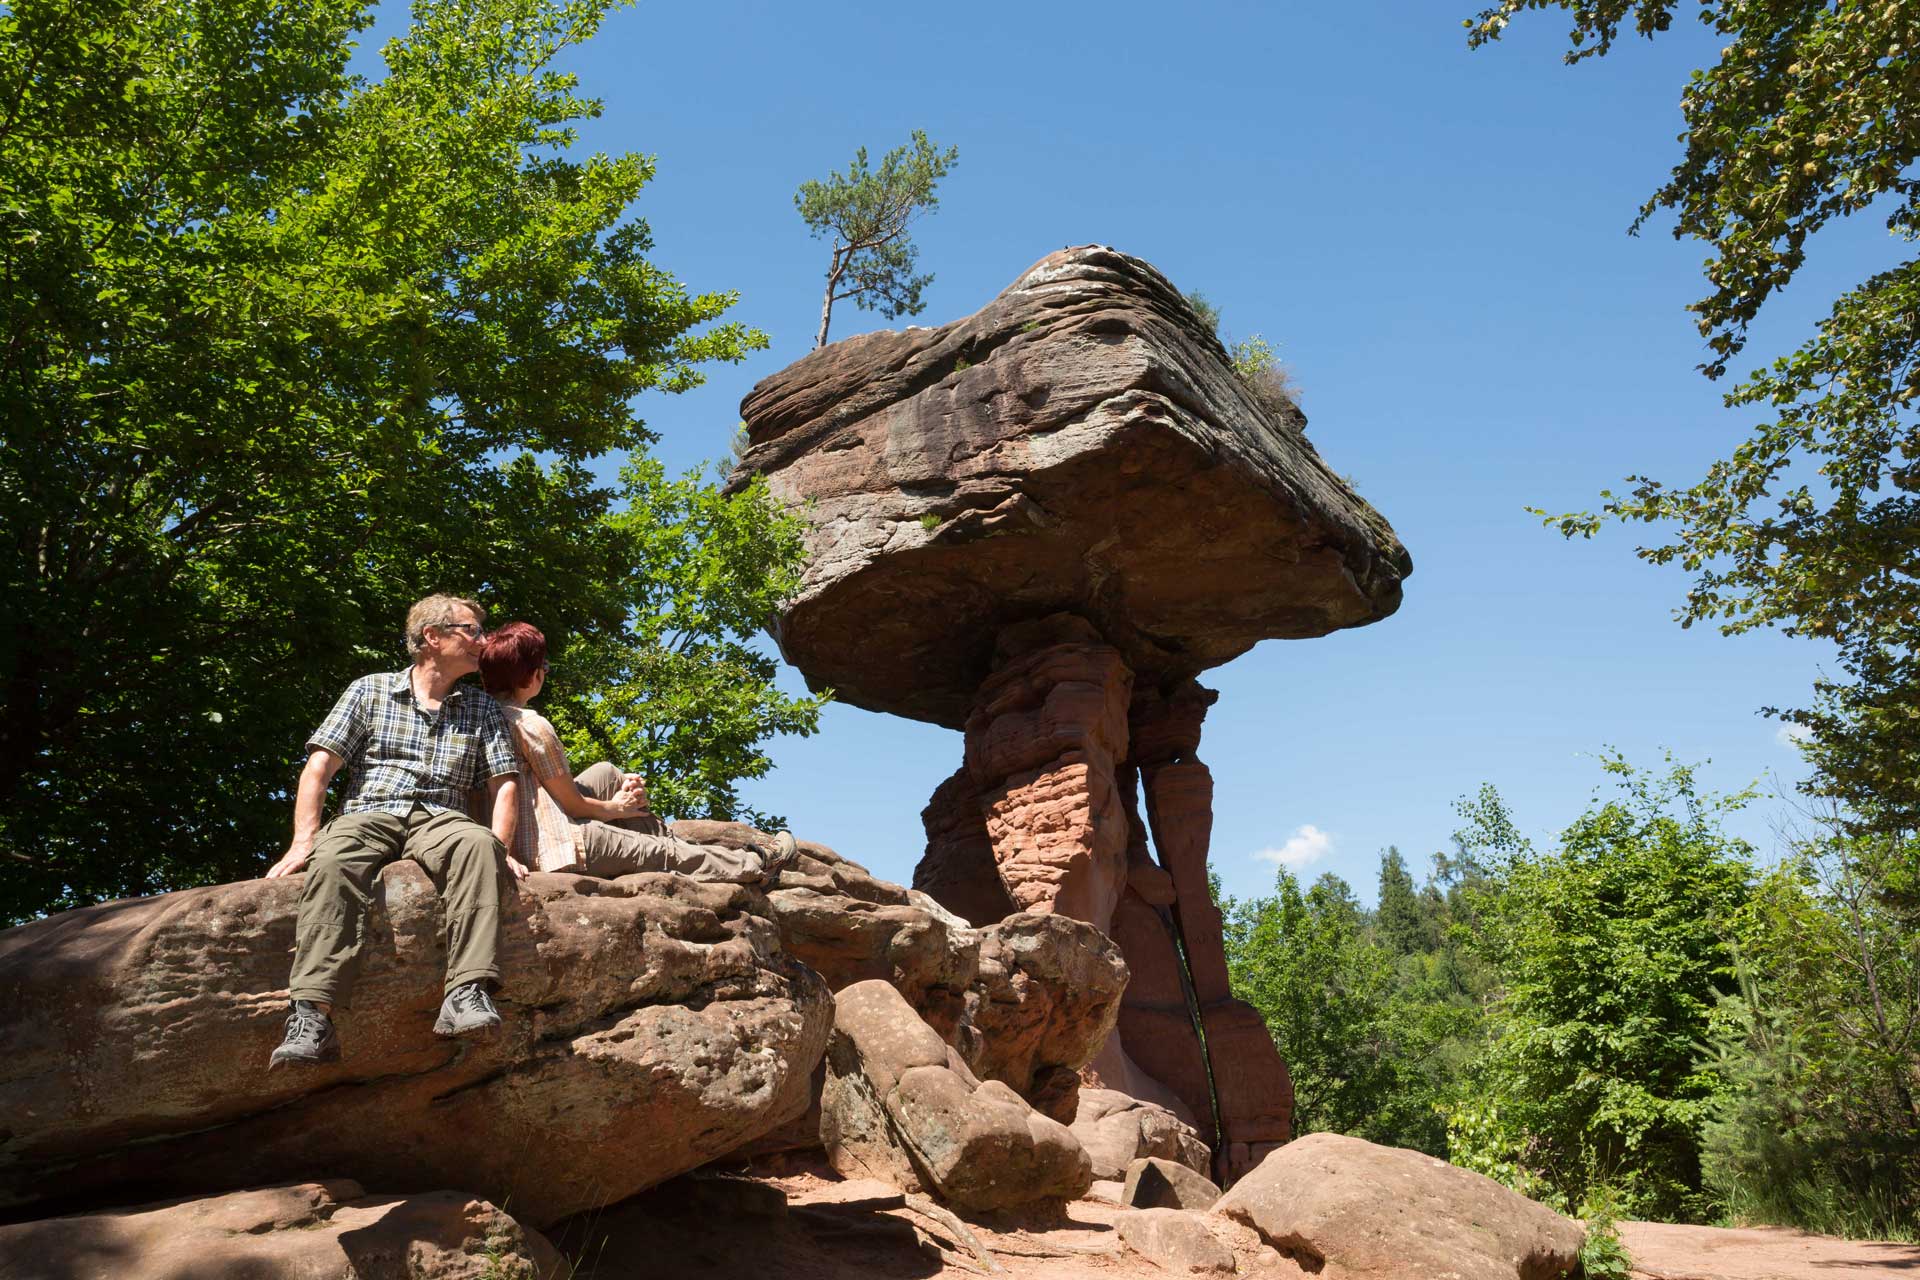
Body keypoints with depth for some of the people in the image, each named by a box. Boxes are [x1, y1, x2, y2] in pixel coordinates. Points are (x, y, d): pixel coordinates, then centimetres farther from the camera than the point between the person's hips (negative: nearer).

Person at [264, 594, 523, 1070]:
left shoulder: (483, 710, 19)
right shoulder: (370, 690, 13)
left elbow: (505, 783, 12)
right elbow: (319, 766, 6)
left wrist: (500, 848, -5)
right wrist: (304, 841, -8)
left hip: (439, 820, 1)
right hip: (368, 815, -1)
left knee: (477, 844, -35)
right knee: (333, 861, -36)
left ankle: (467, 994, -46)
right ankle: (311, 1018, -45)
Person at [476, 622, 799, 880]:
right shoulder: (532, 724, -19)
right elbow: (572, 802, -12)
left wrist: (619, 783, 14)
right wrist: (613, 808, 8)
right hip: (557, 848, -10)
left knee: (605, 774, 21)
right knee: (666, 853, 5)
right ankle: (756, 863, 21)